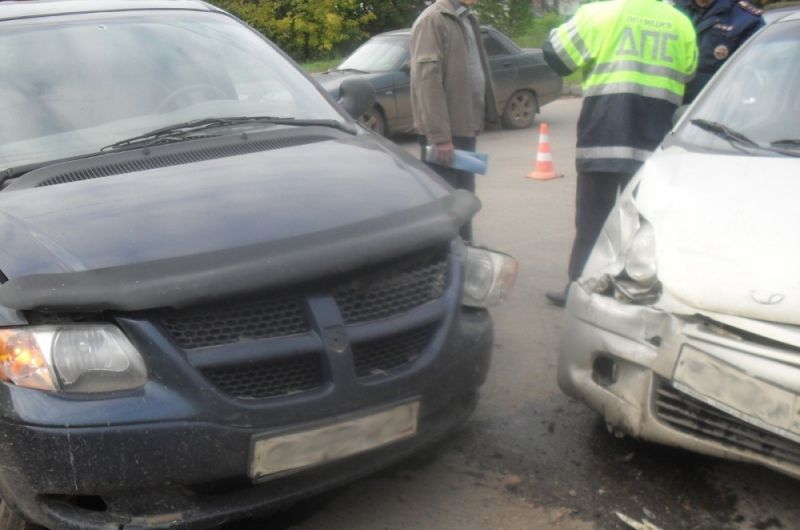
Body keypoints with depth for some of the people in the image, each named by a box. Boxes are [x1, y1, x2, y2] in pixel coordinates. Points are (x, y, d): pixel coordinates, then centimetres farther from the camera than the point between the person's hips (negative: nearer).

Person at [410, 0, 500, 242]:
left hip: (465, 128, 9)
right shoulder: (432, 20, -11)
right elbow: (427, 79, -18)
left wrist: (487, 114, 11)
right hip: (443, 132, -8)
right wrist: (439, 135, -22)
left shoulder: (468, 20, 16)